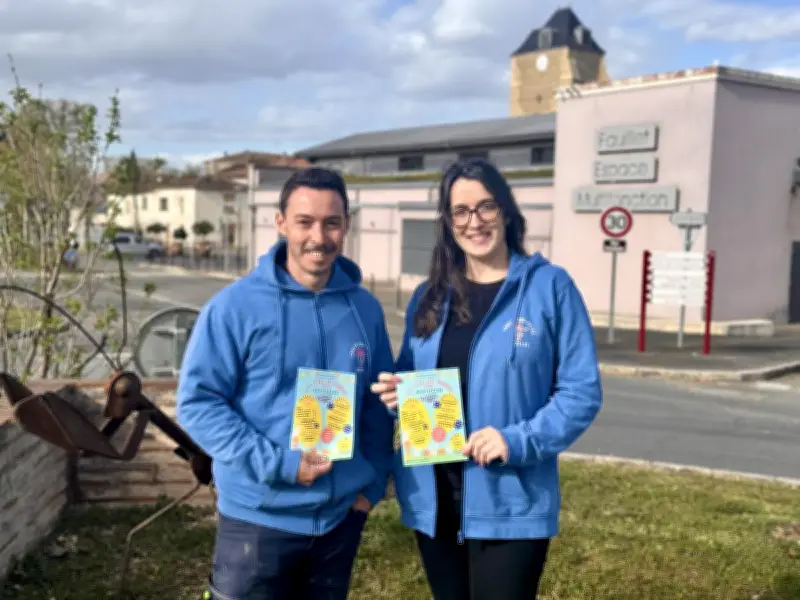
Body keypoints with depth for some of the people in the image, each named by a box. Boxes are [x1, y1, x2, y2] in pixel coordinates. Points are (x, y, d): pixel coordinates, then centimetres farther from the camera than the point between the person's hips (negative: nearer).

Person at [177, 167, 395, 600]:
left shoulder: (365, 308, 1)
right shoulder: (236, 305, -12)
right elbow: (197, 401, -13)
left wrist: (373, 482, 2)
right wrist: (277, 464, -20)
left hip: (341, 516, 4)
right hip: (257, 518, -4)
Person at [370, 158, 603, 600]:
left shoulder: (549, 286, -6)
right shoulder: (430, 295, 8)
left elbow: (582, 390, -7)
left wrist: (520, 441, -20)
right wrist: (396, 392, -6)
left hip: (510, 504, -5)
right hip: (432, 499, 5)